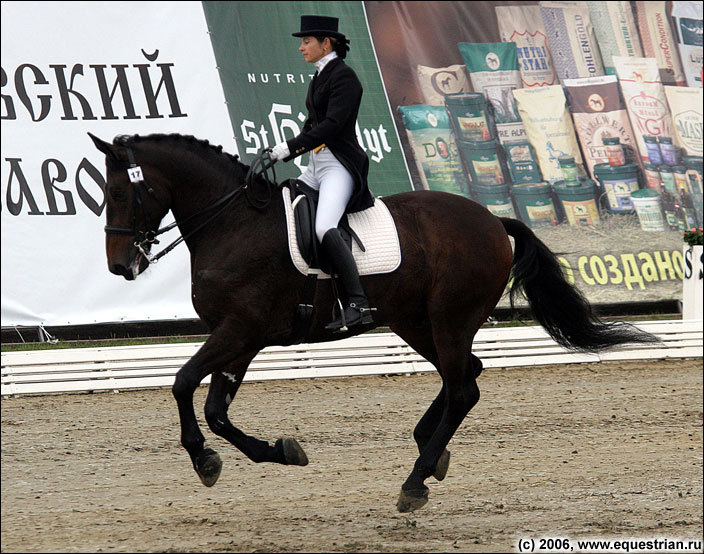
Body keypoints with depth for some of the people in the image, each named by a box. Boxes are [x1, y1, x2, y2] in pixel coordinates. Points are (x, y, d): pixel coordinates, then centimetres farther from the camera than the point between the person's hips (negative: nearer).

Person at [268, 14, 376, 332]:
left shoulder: (343, 76, -11)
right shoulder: (319, 77, 18)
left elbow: (332, 124, -20)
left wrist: (291, 147, -22)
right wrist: (285, 152, 7)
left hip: (339, 165, -11)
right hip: (316, 165, 11)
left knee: (324, 228, -29)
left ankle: (358, 305, -34)